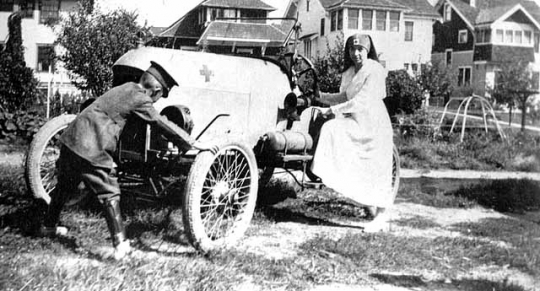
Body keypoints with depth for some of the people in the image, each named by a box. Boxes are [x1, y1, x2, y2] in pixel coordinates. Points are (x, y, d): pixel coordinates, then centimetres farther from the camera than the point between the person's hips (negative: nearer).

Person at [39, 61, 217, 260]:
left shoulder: (126, 89, 16)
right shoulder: (139, 98, -9)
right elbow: (163, 124, -8)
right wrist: (193, 143, -2)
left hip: (71, 140, 9)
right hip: (89, 150, -9)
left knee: (65, 186, 25)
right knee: (109, 194, -5)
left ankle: (49, 227, 42)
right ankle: (121, 244, -6)